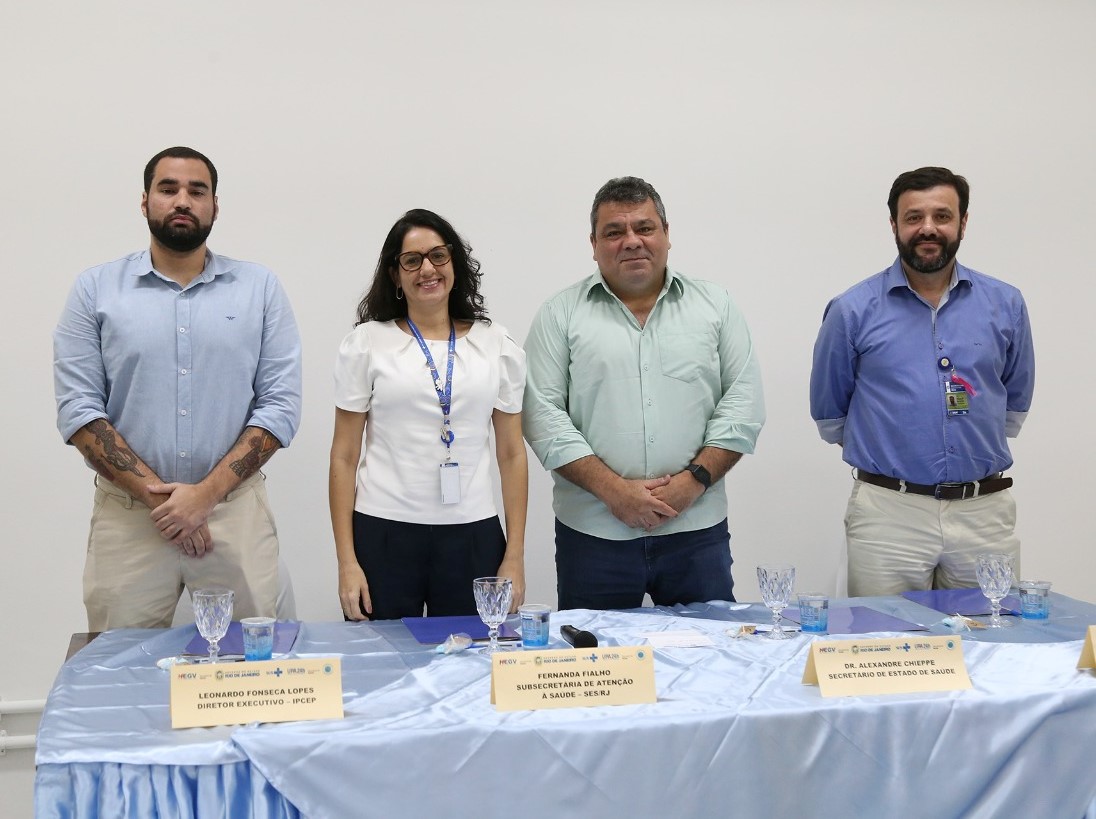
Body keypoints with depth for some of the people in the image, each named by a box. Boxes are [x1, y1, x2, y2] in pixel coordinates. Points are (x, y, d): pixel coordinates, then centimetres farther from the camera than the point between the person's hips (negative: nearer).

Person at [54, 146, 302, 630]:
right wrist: (156, 494, -11)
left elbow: (280, 405, -1)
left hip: (235, 510, 0)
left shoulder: (260, 289, 5)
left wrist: (207, 492, -11)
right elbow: (78, 408, -1)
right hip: (127, 515, 0)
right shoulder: (95, 290, 5)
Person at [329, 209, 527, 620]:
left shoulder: (497, 345, 7)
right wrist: (347, 561, -3)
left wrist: (515, 556, 3)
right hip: (383, 535, -1)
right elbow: (344, 456, 3)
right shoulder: (366, 343, 3)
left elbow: (511, 454, 8)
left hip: (473, 538, 1)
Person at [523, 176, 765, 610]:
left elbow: (743, 405, 5)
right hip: (593, 533, -1)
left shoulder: (715, 306, 10)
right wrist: (613, 489, -11)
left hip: (696, 529, 1)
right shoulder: (561, 314, 5)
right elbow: (543, 415, -3)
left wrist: (693, 480, -7)